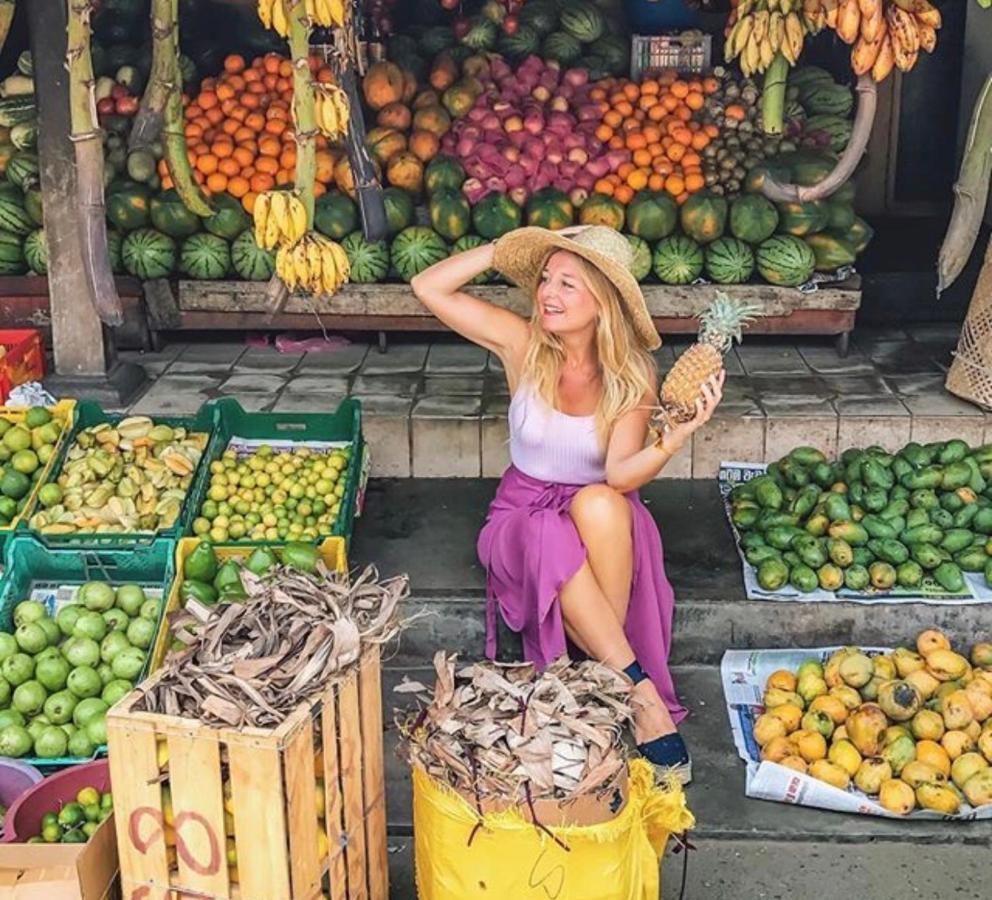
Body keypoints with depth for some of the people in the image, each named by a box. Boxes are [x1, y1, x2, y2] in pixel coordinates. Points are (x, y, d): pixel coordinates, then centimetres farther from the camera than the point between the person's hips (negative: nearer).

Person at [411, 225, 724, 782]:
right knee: (555, 546, -36)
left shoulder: (632, 375, -11)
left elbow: (621, 475, -24)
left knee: (597, 504, -37)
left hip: (607, 523, 0)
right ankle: (643, 697, -30)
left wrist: (674, 438, -42)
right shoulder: (524, 345, -8)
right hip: (526, 516, 0)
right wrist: (506, 249, -14)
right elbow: (428, 287, -11)